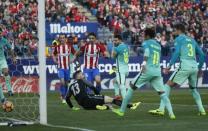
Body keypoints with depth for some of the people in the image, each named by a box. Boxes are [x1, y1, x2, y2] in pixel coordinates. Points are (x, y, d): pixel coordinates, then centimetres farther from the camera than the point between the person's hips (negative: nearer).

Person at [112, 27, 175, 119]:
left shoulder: (146, 43, 3)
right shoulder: (158, 45, 20)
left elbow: (147, 51, -18)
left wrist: (144, 63, -31)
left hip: (148, 70, -5)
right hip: (157, 72, 5)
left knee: (132, 87, 10)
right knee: (162, 93, 1)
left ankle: (122, 110, 13)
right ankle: (171, 113, -18)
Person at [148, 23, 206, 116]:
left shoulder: (179, 39, 6)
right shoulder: (192, 40, 22)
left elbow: (177, 52, -9)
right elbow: (202, 55, 21)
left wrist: (169, 66, -12)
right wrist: (200, 68, 31)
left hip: (185, 66, -6)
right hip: (194, 66, 6)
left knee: (168, 85, -3)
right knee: (193, 88, 27)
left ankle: (161, 109, -15)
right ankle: (201, 110, 20)